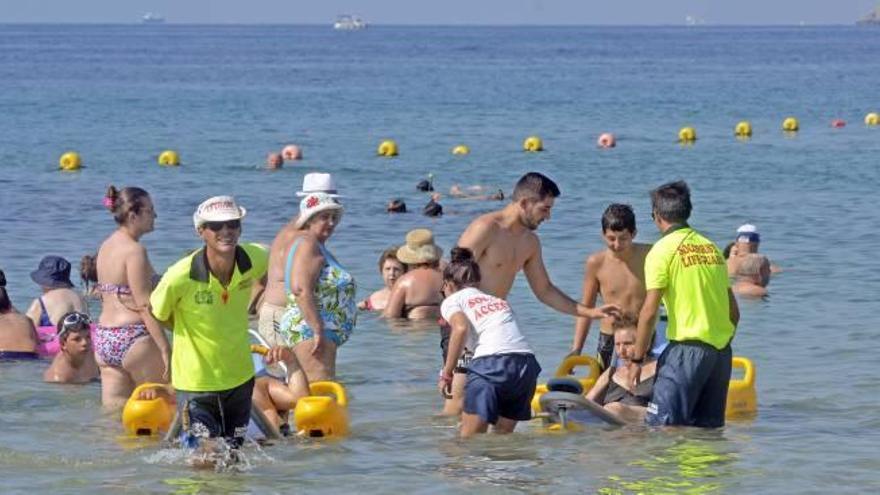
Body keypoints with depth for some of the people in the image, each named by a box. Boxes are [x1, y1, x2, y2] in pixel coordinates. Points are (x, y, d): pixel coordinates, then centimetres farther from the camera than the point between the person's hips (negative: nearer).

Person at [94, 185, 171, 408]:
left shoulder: (106, 246, 13)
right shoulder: (135, 251, -13)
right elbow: (145, 306, -17)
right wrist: (165, 349, -17)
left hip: (104, 337, 8)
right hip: (133, 337, -8)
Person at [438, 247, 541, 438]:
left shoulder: (452, 300, 15)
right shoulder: (498, 300, 31)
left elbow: (461, 328, -7)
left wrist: (446, 373, -3)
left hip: (491, 362, -5)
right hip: (527, 361, 5)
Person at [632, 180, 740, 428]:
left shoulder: (663, 251, -5)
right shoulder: (711, 247, 14)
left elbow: (649, 311, -11)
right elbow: (734, 310, 16)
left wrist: (637, 359, -5)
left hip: (688, 349, -7)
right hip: (721, 350, 7)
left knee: (660, 426, -7)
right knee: (709, 428, 11)